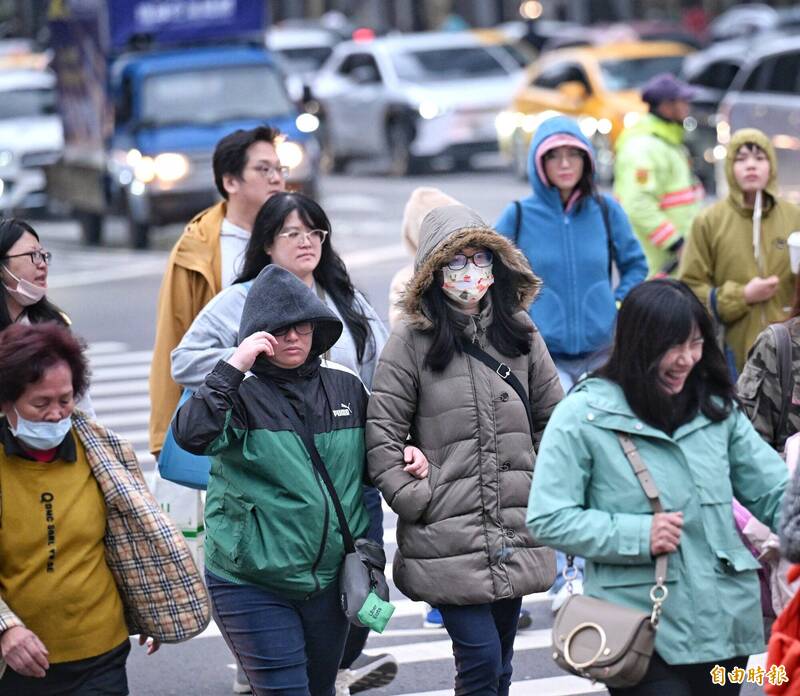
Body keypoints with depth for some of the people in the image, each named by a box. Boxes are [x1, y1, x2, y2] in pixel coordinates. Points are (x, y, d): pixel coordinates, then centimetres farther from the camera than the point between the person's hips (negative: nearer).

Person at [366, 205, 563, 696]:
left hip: (515, 537, 5)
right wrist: (413, 499, -10)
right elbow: (381, 434, -6)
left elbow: (553, 419, 15)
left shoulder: (519, 332, 8)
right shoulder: (412, 341, -5)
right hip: (448, 539, -5)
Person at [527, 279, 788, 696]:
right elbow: (547, 520, -8)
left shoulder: (717, 408, 9)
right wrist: (638, 536, -17)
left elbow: (773, 495, 10)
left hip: (724, 626, 5)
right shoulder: (583, 415, -7)